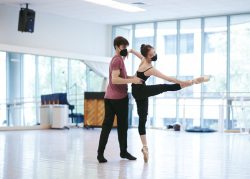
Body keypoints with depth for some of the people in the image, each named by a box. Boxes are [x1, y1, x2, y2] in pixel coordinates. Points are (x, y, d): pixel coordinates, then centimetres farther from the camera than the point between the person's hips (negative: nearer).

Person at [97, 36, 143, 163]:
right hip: (119, 97, -8)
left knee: (107, 125, 2)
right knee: (122, 125, 6)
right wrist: (132, 80, -27)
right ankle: (123, 151, 17)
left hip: (109, 97, 8)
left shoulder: (116, 59, 18)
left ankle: (100, 153, -3)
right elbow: (115, 79, -24)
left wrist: (133, 77, 14)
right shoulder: (118, 60, -13)